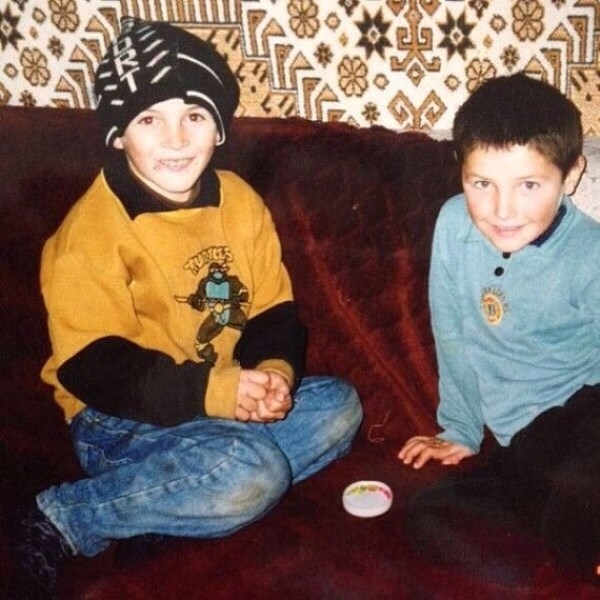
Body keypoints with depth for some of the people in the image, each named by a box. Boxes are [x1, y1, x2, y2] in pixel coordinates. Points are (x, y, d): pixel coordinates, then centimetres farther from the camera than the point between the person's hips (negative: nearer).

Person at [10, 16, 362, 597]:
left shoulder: (239, 201, 2)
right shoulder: (91, 230, -16)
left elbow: (273, 311, 4)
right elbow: (91, 367, -21)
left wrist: (275, 369, -19)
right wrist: (214, 392, -31)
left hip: (226, 399, 7)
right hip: (120, 422, -7)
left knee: (338, 406, -11)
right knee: (253, 474, -29)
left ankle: (148, 501, -14)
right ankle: (60, 521, -13)